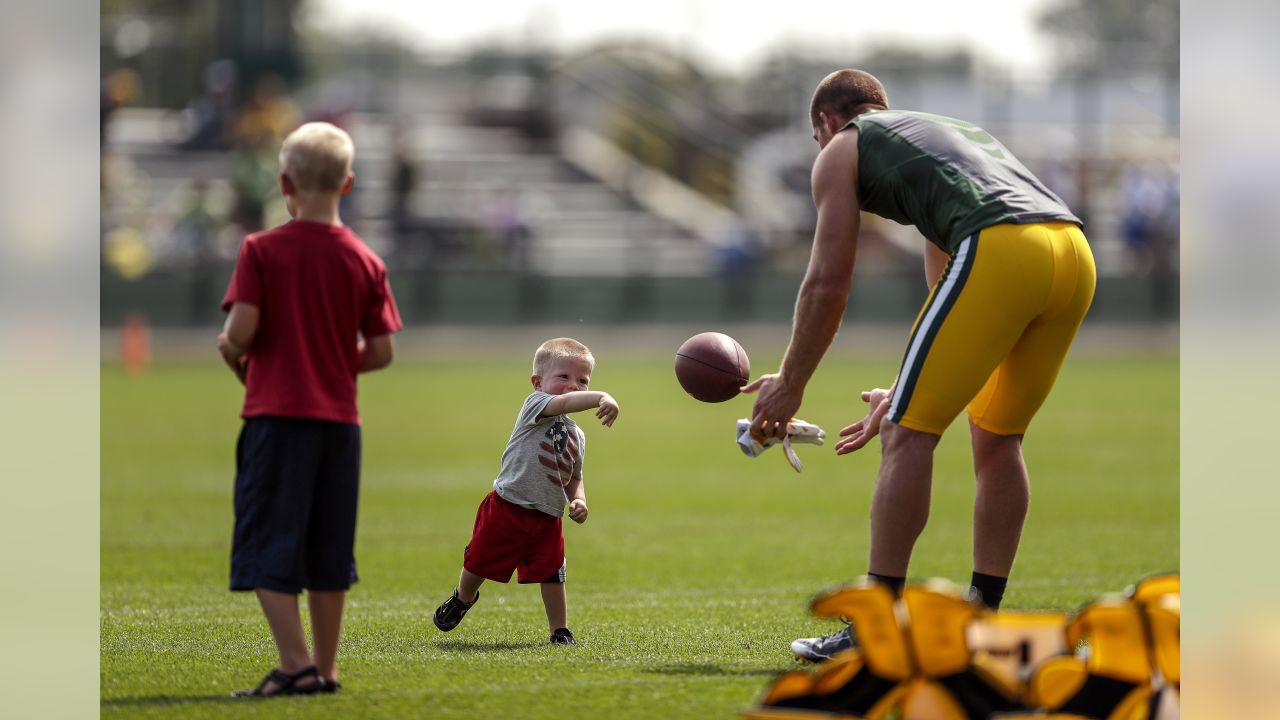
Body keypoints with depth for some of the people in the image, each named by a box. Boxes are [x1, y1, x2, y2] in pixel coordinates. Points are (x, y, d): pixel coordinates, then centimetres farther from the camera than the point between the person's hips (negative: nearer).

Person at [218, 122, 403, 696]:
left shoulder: (262, 251, -6)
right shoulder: (365, 261, 3)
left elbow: (242, 329, -14)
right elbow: (381, 352, 1)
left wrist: (234, 352, 8)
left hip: (277, 414, -4)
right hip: (340, 418, 4)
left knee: (269, 547, -2)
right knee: (328, 550, 12)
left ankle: (296, 664, -12)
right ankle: (325, 668, 16)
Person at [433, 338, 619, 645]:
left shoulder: (576, 436, 10)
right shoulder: (536, 404, -11)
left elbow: (573, 478, 21)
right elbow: (566, 403, -33)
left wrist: (578, 500, -2)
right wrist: (602, 398, -50)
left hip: (547, 519, 4)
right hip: (506, 508, -4)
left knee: (552, 575, -4)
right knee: (479, 562, 13)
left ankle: (560, 631, 9)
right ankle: (463, 597, 42)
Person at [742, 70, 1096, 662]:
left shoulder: (841, 151, 19)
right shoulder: (953, 130, 39)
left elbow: (827, 285, 13)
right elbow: (948, 294, 39)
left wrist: (788, 387, 23)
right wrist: (904, 394, 44)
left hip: (1001, 250, -7)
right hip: (1075, 252, 7)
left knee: (908, 434, 1)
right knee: (998, 435, 21)